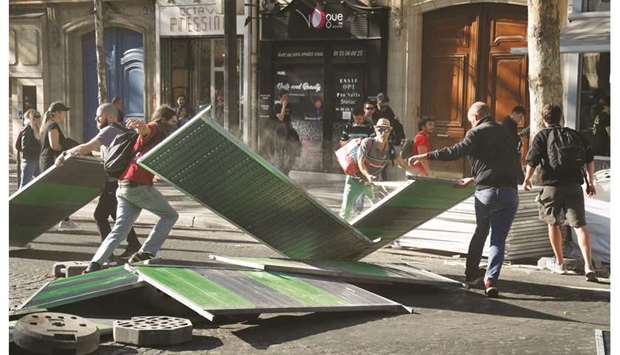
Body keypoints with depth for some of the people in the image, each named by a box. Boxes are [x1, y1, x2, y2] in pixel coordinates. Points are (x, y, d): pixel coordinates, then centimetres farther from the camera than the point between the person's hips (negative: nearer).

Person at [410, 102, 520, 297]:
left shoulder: (477, 133, 0)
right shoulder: (504, 133, 20)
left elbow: (456, 151, -15)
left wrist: (427, 155, -11)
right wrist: (474, 179, 32)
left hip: (486, 191, -3)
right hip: (510, 191, 3)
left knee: (480, 232, 19)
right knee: (499, 239, 4)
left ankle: (471, 275, 27)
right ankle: (491, 279, -9)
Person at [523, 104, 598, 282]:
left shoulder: (541, 136, 3)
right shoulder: (574, 134, 14)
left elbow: (532, 161, -3)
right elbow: (589, 159, 13)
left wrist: (527, 180, 13)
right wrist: (590, 182, 19)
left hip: (552, 186, -2)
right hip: (574, 186, 2)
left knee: (553, 224, 16)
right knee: (580, 225, -3)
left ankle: (560, 263, 23)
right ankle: (588, 265, -17)